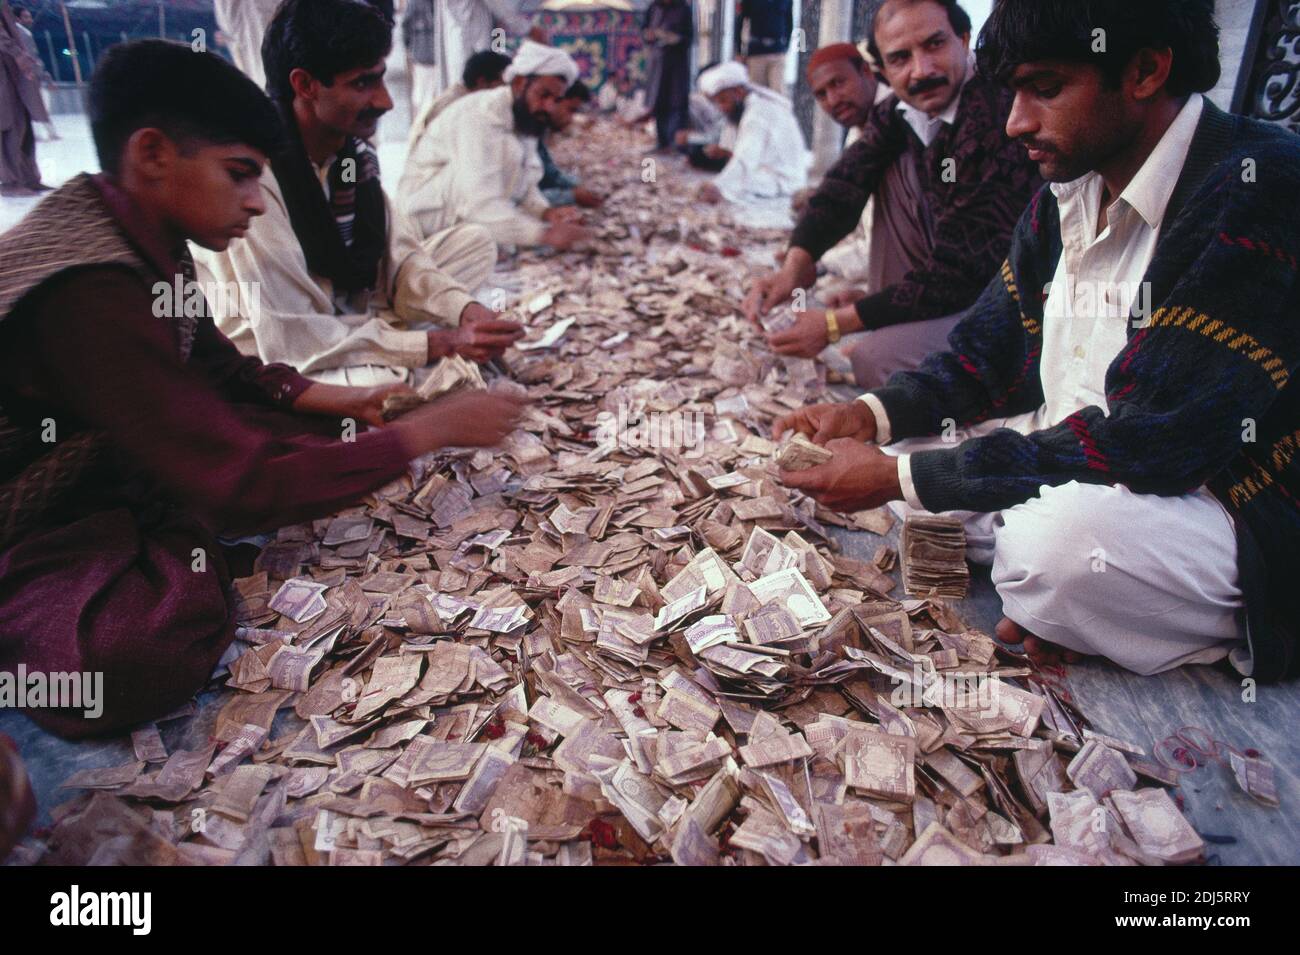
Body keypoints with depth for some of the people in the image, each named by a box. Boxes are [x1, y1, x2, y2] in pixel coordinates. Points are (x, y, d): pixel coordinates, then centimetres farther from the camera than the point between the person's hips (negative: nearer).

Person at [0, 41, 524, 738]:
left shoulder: (144, 237, -3)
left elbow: (215, 367, 14)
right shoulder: (87, 293, -32)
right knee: (135, 655, -39)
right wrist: (431, 430, -25)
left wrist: (334, 400, -1)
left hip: (111, 473, 8)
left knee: (325, 437, -3)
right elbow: (245, 487, -31)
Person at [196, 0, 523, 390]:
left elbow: (402, 259, 0)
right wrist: (441, 342, -29)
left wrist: (465, 311, -21)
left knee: (472, 242, 3)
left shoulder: (355, 151, -3)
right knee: (448, 371, -33)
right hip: (274, 363, -8)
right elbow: (291, 341, -29)